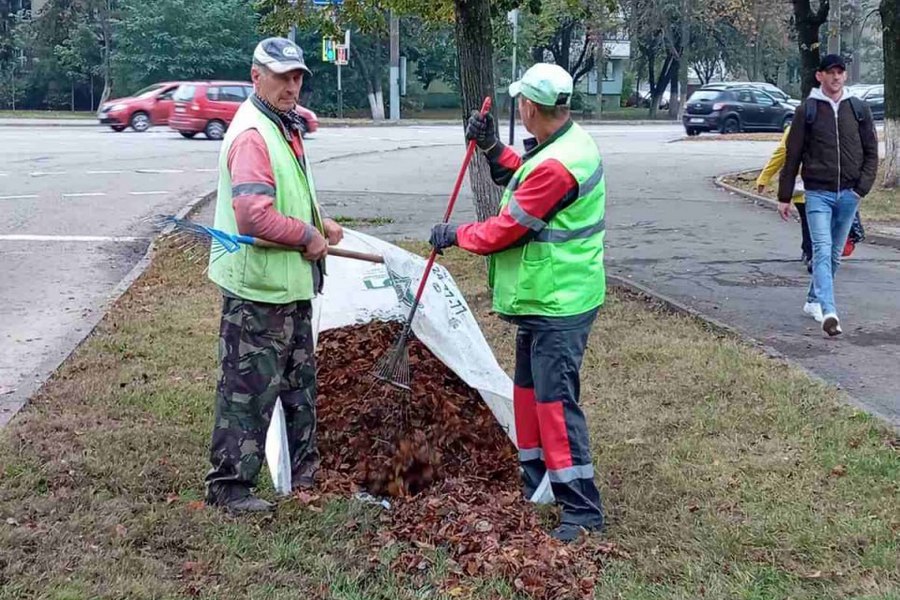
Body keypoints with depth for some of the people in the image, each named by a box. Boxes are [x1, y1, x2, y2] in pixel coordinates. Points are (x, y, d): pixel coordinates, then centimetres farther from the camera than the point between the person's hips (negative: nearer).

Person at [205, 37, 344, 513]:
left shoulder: (285, 128, 14)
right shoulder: (252, 135, -20)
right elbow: (254, 215, -30)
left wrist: (320, 224, 9)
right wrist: (307, 236, -17)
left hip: (291, 286, 11)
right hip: (257, 291, -11)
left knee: (299, 381, 21)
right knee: (249, 389, -3)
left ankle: (304, 468, 36)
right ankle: (229, 486, 8)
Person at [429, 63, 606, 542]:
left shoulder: (556, 166, -26)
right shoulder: (567, 141, 7)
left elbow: (504, 231, -19)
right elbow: (522, 181, 22)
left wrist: (455, 235, -3)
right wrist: (492, 149, 9)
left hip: (558, 307, -11)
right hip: (542, 301, 11)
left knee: (556, 402, -8)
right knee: (529, 391, 20)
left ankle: (582, 510, -2)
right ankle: (533, 486, 34)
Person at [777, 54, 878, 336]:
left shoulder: (859, 110, 7)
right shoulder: (807, 111, 0)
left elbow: (871, 153, 9)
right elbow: (792, 156, 2)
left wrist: (862, 187, -4)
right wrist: (784, 197, 2)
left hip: (848, 196, 3)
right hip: (818, 193, -3)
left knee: (835, 254, 11)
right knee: (822, 250, -15)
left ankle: (813, 300, 28)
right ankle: (828, 311, -26)